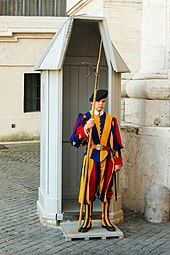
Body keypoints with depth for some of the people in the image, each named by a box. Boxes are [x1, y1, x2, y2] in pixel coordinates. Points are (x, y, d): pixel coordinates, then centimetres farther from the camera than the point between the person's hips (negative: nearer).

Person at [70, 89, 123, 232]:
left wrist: (118, 161, 3)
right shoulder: (84, 118, 0)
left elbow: (116, 142, 8)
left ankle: (106, 220, 21)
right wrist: (85, 128, -26)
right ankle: (88, 221, 15)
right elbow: (75, 141, -9)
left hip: (107, 158, 2)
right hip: (91, 157, -2)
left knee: (106, 189, 9)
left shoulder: (111, 120, 6)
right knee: (89, 189, 2)